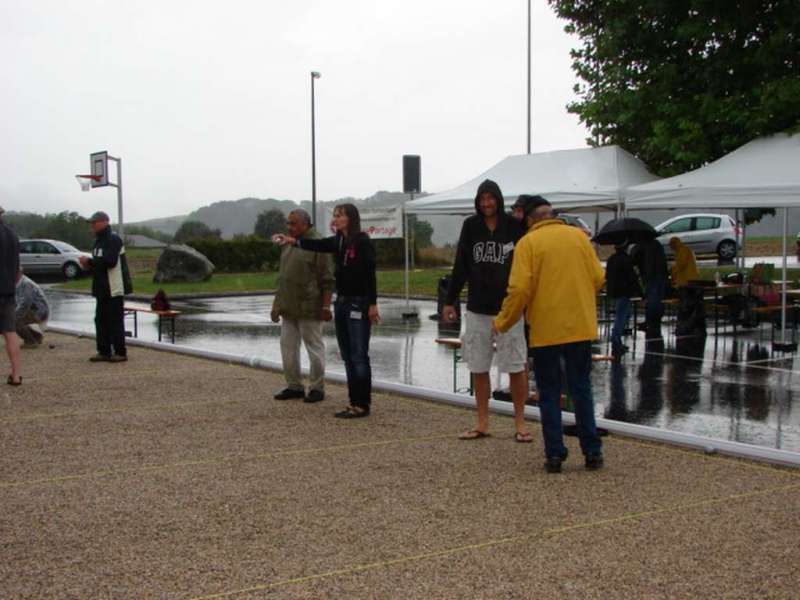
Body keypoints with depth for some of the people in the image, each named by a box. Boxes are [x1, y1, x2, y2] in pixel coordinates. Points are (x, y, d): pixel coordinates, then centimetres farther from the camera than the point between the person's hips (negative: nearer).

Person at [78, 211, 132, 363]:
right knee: (101, 320, 11)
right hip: (102, 289, 10)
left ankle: (120, 352, 0)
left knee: (115, 321, -6)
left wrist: (89, 261, -16)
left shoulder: (113, 239, -13)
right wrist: (89, 265, 4)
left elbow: (110, 261, -24)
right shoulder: (99, 241, 19)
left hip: (114, 288, -10)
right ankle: (104, 352, 17)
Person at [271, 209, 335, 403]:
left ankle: (317, 388, 10)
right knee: (288, 346, 9)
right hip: (289, 307, 8)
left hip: (308, 307, -8)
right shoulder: (288, 245, 13)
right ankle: (293, 386, 18)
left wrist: (326, 307, -17)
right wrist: (277, 304, 16)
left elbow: (327, 280, -13)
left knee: (314, 347, 2)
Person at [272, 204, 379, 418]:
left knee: (359, 357, -5)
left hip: (359, 304, -8)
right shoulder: (337, 242, 12)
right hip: (342, 302, 8)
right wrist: (293, 240, -19)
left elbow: (370, 274, -14)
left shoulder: (363, 242, -11)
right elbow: (317, 245, -3)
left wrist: (372, 304, -17)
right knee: (348, 358, 10)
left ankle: (363, 404, 0)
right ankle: (354, 403, 16)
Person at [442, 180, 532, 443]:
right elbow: (460, 266, 7)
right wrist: (450, 301, 5)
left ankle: (520, 424, 11)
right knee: (478, 368, 9)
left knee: (517, 367, 0)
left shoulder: (515, 227, -4)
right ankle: (482, 423, 20)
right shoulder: (471, 226, 4)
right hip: (477, 309, 3)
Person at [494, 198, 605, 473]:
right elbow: (598, 278, 4)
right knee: (581, 389, 13)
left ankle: (554, 455, 6)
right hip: (581, 327, 3)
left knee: (549, 394, 8)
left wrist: (503, 322, 0)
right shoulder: (579, 236, 5)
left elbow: (520, 288, -12)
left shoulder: (528, 242, -5)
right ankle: (592, 452, 12)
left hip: (546, 329, -3)